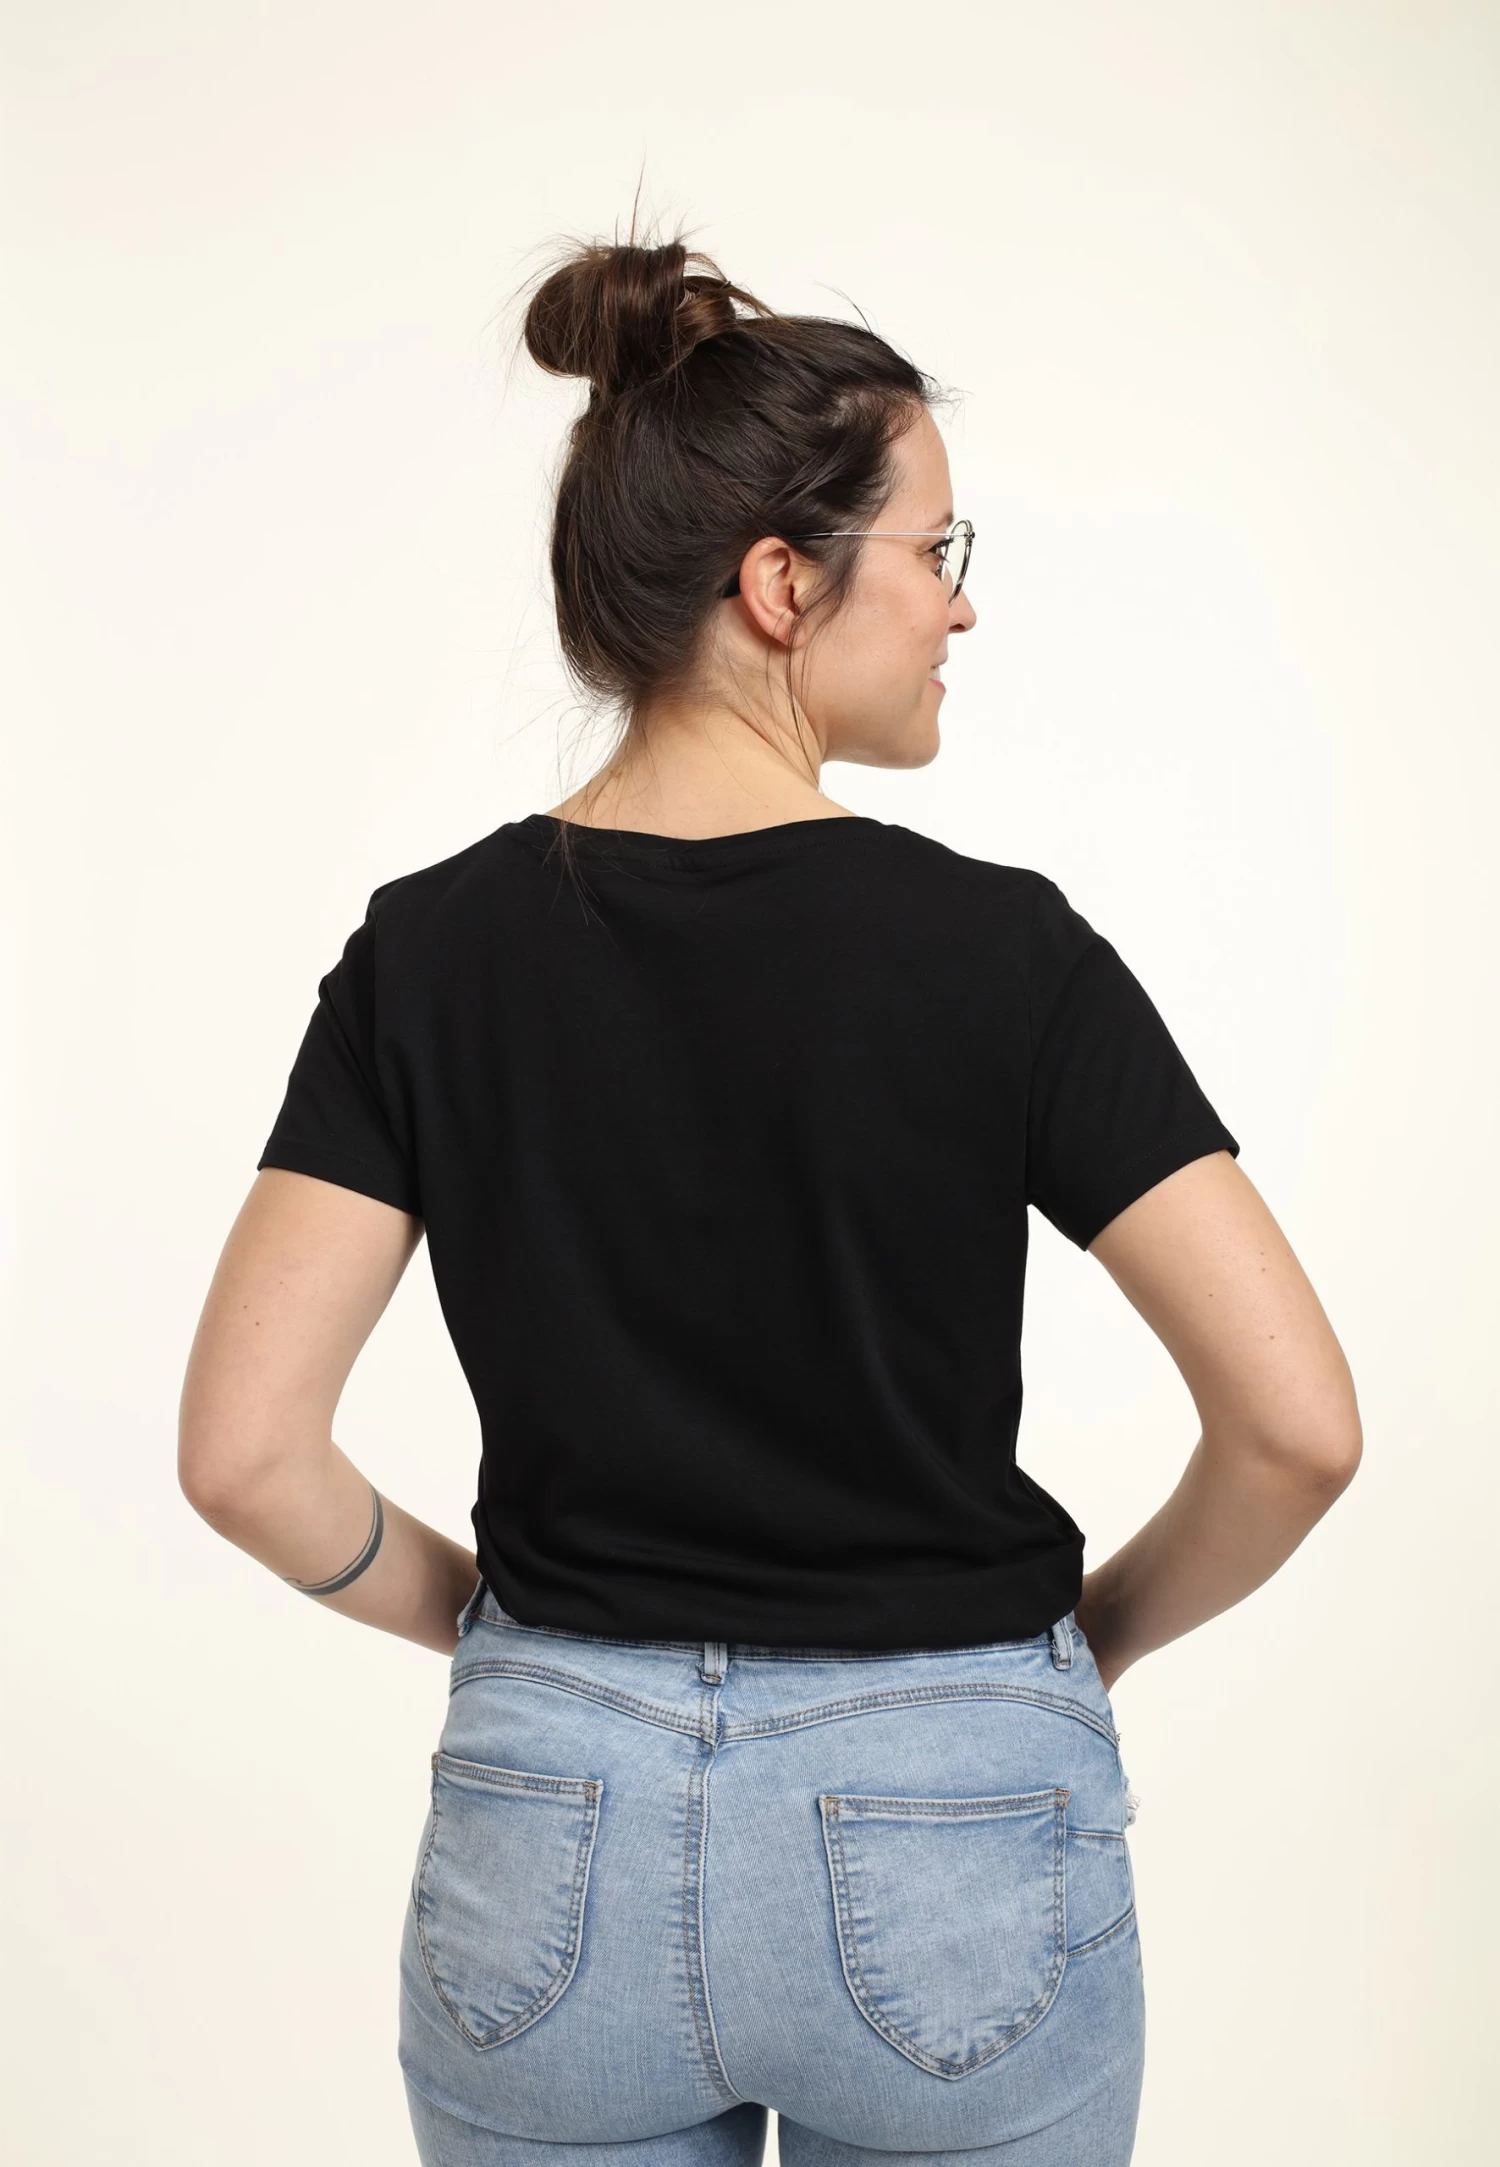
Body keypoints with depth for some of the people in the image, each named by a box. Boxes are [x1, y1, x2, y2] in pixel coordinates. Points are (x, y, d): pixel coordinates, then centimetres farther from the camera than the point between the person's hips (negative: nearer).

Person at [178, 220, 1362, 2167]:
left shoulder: (431, 952, -7)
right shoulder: (996, 946, -14)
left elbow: (244, 1451, -10)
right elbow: (1297, 1421, -16)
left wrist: (487, 1618, 7)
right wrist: (1102, 1624, 3)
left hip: (550, 1831, 2)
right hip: (949, 1833, -2)